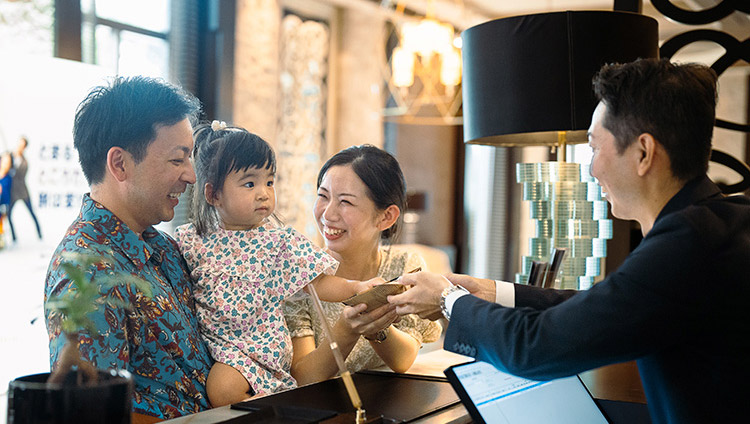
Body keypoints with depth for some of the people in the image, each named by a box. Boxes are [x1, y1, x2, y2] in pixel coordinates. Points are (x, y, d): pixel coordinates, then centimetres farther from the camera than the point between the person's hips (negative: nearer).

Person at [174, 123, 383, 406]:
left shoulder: (280, 241, 0)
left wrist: (356, 288, -12)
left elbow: (316, 282, 1)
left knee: (223, 386, -26)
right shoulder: (190, 240, 2)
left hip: (258, 341, -3)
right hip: (207, 339, 3)